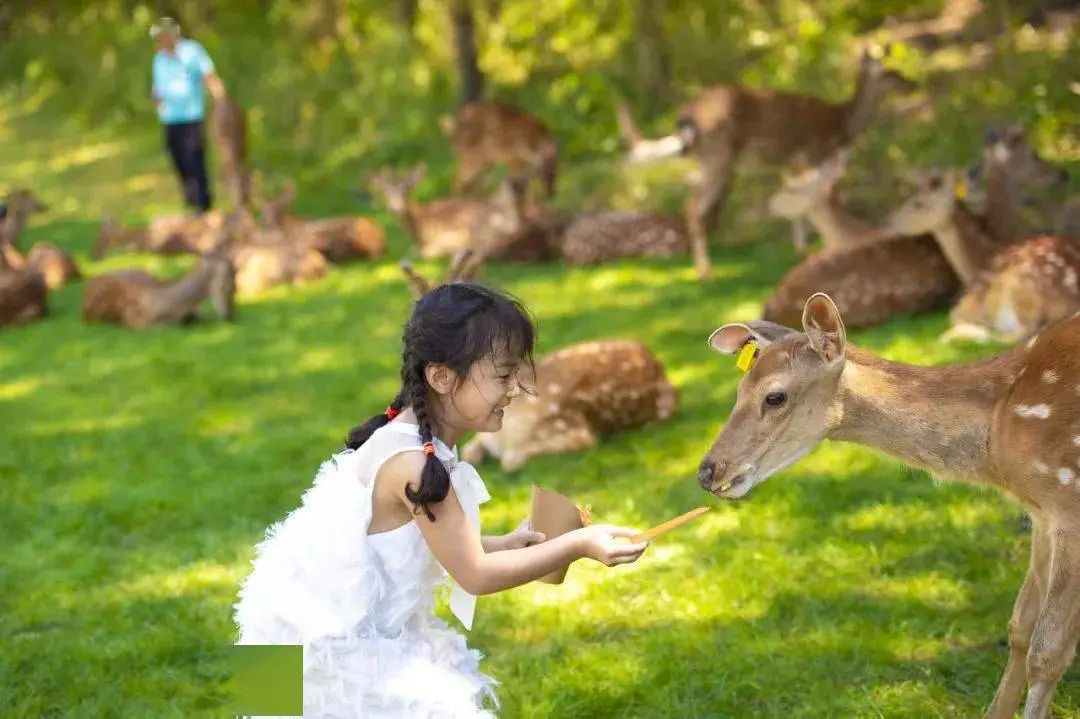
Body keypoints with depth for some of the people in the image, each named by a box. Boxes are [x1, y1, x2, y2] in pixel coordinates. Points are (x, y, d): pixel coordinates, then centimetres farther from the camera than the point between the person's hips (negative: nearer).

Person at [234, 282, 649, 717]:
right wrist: (578, 545, -21)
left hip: (364, 627, 10)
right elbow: (475, 575, -22)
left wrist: (502, 544, 8)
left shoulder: (416, 438, 0)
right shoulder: (414, 464, -28)